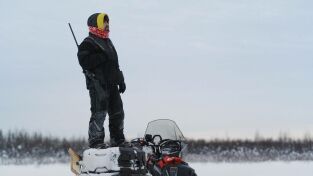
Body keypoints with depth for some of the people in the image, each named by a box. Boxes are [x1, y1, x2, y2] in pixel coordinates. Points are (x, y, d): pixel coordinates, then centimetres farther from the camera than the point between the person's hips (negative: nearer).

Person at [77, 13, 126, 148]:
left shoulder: (108, 42, 22)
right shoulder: (88, 43, -6)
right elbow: (85, 61, -21)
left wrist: (121, 80, 21)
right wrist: (103, 57, -23)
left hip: (111, 84, 9)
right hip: (98, 84, -9)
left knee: (117, 113, 11)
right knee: (99, 113, -11)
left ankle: (118, 141, 21)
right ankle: (96, 143, -7)